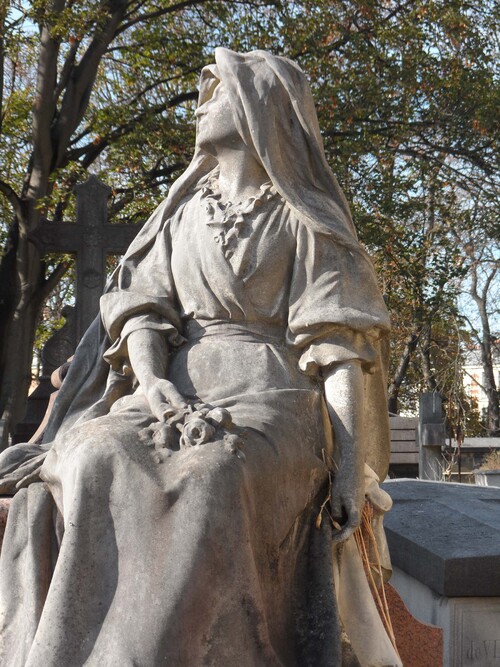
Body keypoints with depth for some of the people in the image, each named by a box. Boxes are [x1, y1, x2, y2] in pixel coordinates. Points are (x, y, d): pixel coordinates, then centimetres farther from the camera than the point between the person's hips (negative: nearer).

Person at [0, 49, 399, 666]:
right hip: (180, 393, 4)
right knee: (93, 468, -29)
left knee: (210, 486, -37)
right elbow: (143, 308, 9)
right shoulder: (182, 212, 21)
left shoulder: (303, 219, 8)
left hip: (271, 402, -3)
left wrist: (352, 463, -12)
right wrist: (151, 382, -13)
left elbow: (336, 341, -1)